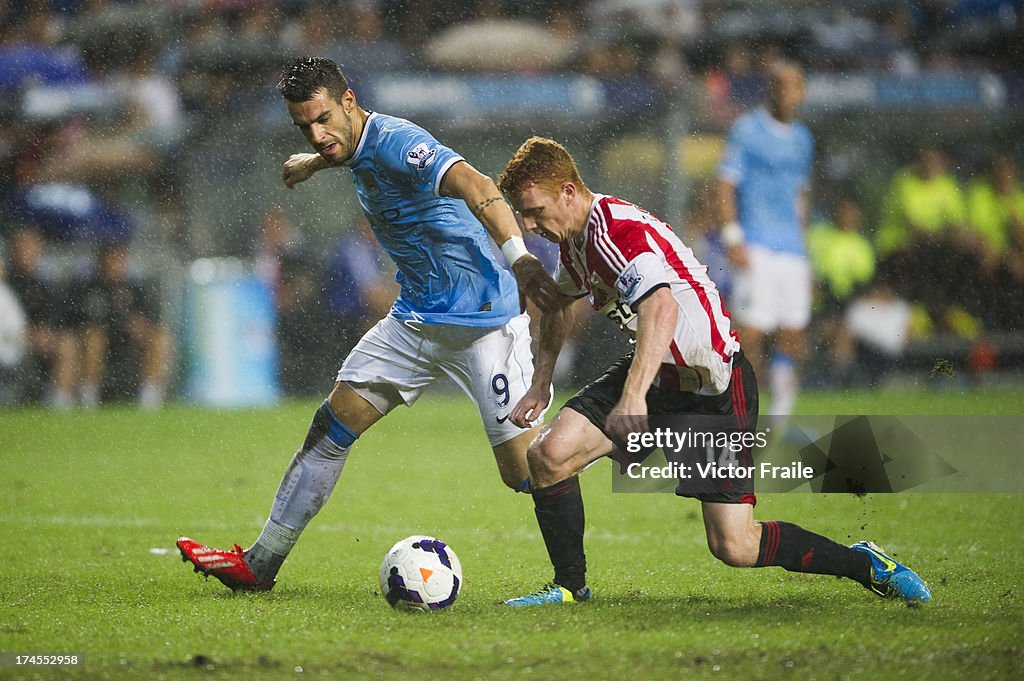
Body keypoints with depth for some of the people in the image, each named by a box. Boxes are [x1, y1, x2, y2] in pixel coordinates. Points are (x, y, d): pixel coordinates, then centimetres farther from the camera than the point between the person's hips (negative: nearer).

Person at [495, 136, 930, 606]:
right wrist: (540, 386, 25)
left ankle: (865, 564, 10)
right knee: (549, 453, -12)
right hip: (652, 375, 8)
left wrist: (633, 398, -55)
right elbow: (560, 302, 27)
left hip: (714, 387, -8)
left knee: (733, 546, -12)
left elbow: (662, 308, -45)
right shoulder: (574, 237, 4)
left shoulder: (617, 231, -26)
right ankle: (569, 585, 8)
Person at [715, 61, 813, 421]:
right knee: (751, 331, -10)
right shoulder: (746, 130, -3)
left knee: (793, 334, 3)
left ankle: (781, 413, 12)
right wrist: (732, 237, -15)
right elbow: (725, 185, -6)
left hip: (792, 251, 6)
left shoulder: (802, 138, 17)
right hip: (755, 250, -6)